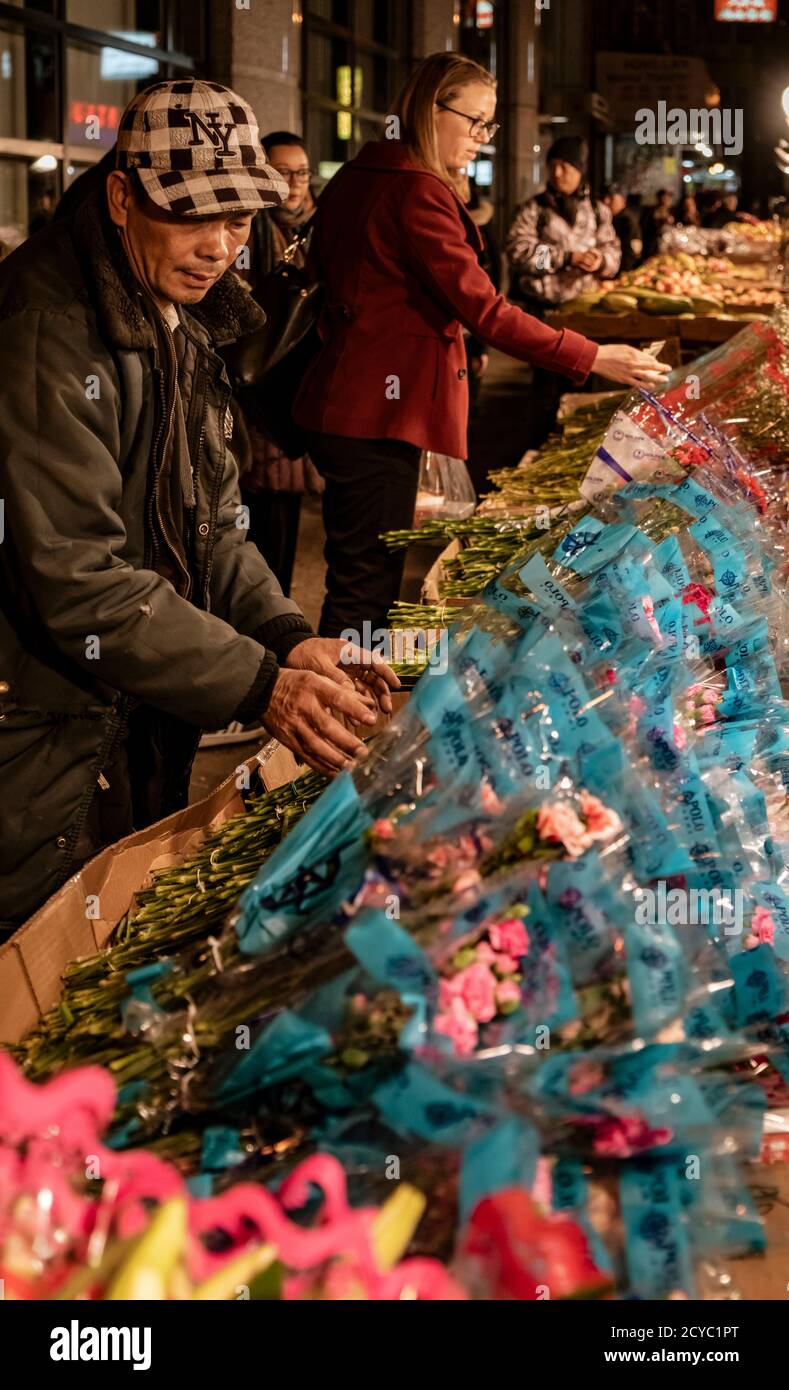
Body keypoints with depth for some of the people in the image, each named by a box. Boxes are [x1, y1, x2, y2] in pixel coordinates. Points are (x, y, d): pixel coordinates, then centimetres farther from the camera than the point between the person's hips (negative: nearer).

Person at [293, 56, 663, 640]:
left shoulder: (356, 179, 15)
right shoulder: (417, 191, -14)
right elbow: (482, 309, -19)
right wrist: (592, 357, -17)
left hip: (343, 405, 10)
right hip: (378, 415, -10)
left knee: (361, 584, 13)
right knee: (366, 590, -5)